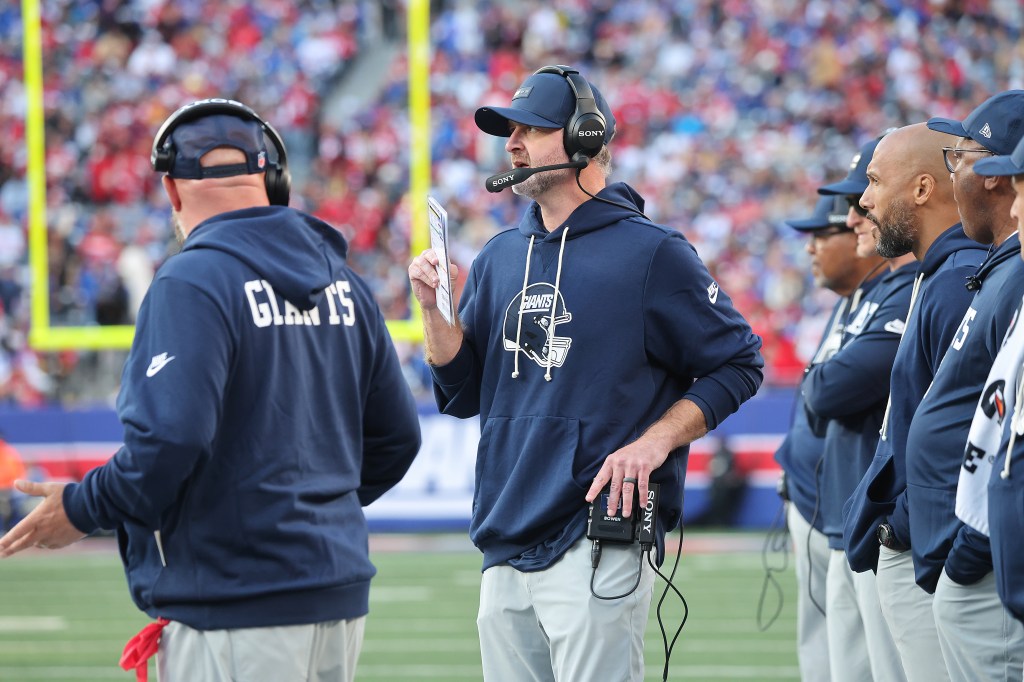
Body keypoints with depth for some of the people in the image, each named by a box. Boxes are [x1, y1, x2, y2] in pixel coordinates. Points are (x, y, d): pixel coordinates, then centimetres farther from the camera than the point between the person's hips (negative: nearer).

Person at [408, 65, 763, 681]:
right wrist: (433, 306, 1)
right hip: (506, 549, 6)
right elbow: (463, 392, 16)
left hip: (600, 549, -6)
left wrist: (653, 444, -12)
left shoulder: (651, 252, -3)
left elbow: (738, 364, -1)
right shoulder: (501, 257, 15)